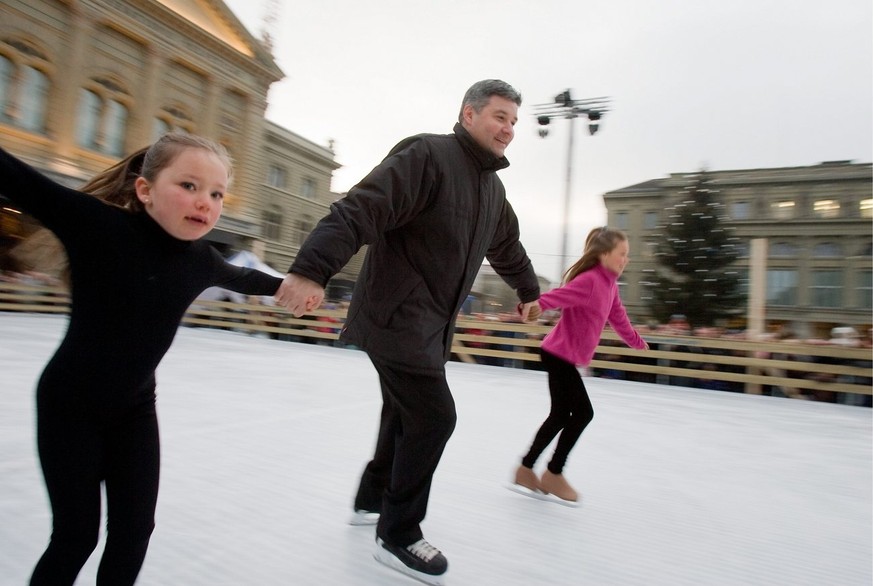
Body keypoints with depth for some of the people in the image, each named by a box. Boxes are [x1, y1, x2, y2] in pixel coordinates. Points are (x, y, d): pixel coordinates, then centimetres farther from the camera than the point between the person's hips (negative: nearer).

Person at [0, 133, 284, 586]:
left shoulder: (201, 259, -8)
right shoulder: (93, 221, -23)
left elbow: (241, 278, 12)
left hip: (134, 407, 4)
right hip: (68, 403, -4)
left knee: (134, 530, 8)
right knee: (76, 534, 3)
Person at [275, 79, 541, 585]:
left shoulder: (493, 187, 15)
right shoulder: (427, 155, -13)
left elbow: (508, 248, 31)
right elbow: (360, 209, -25)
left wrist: (528, 289, 43)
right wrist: (313, 270, -37)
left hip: (430, 326, 9)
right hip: (396, 317, -9)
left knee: (407, 414, 18)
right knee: (433, 417, -7)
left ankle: (372, 500, 41)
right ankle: (399, 537, 13)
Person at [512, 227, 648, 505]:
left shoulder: (609, 284, 11)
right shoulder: (589, 280, -17)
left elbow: (618, 318, 26)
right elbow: (559, 295, -33)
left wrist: (636, 341, 40)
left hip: (564, 357, 9)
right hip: (559, 355, -9)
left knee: (561, 415, 12)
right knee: (583, 412, -3)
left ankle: (526, 469, 25)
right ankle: (553, 474, 14)